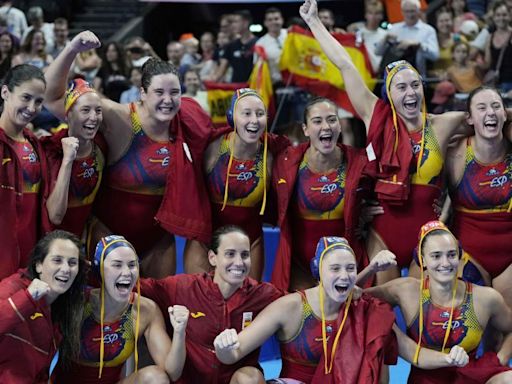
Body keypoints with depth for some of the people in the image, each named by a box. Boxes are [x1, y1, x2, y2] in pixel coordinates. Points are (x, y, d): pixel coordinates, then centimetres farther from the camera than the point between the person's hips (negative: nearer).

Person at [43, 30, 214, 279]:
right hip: (111, 229, -4)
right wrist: (73, 50, -35)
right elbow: (54, 98, -25)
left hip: (158, 236, 5)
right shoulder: (120, 121, -20)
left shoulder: (188, 124, -9)